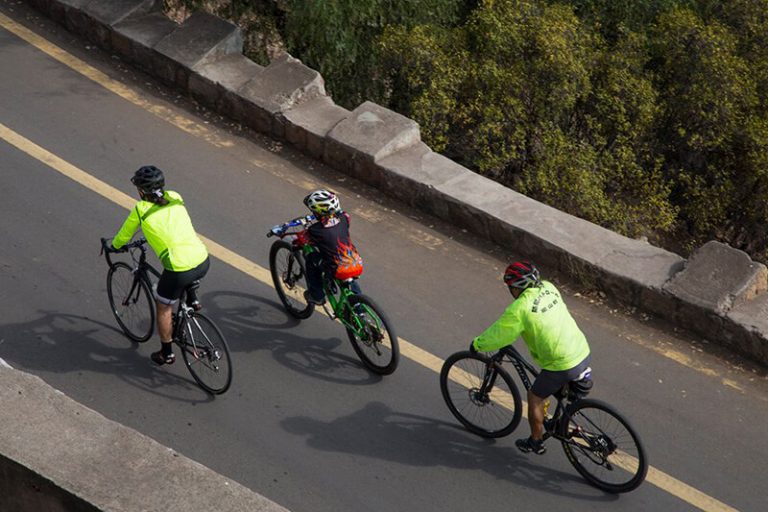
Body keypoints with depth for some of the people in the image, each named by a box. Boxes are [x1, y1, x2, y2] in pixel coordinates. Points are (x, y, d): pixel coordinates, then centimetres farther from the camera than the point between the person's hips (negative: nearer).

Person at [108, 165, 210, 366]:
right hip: (204, 262, 4)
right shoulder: (176, 198, 12)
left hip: (180, 271, -4)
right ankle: (192, 299, 30)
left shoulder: (140, 210, 0)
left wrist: (114, 247, 38)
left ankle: (167, 353, 35)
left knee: (163, 309, 22)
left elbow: (123, 236, 16)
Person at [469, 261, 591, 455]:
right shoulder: (548, 288, 4)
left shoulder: (519, 308, -17)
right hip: (584, 354, 7)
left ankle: (536, 442, 31)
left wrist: (477, 344, 10)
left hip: (562, 365, -7)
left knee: (535, 397, 15)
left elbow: (497, 335, -7)